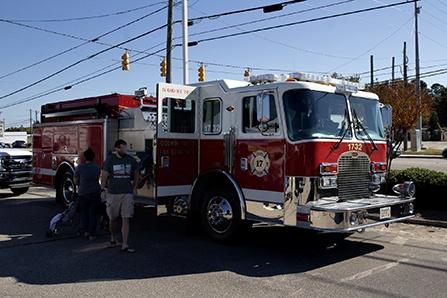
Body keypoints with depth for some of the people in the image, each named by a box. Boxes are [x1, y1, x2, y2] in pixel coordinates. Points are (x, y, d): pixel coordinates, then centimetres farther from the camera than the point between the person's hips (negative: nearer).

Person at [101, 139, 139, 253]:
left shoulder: (131, 160, 4)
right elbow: (104, 176, 0)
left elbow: (135, 175, 18)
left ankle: (125, 245, -1)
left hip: (127, 194, 1)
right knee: (113, 218, 11)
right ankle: (113, 238, 37)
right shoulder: (109, 160, -3)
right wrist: (103, 189, -4)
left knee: (126, 219, -4)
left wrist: (133, 188, 17)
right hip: (113, 194, -1)